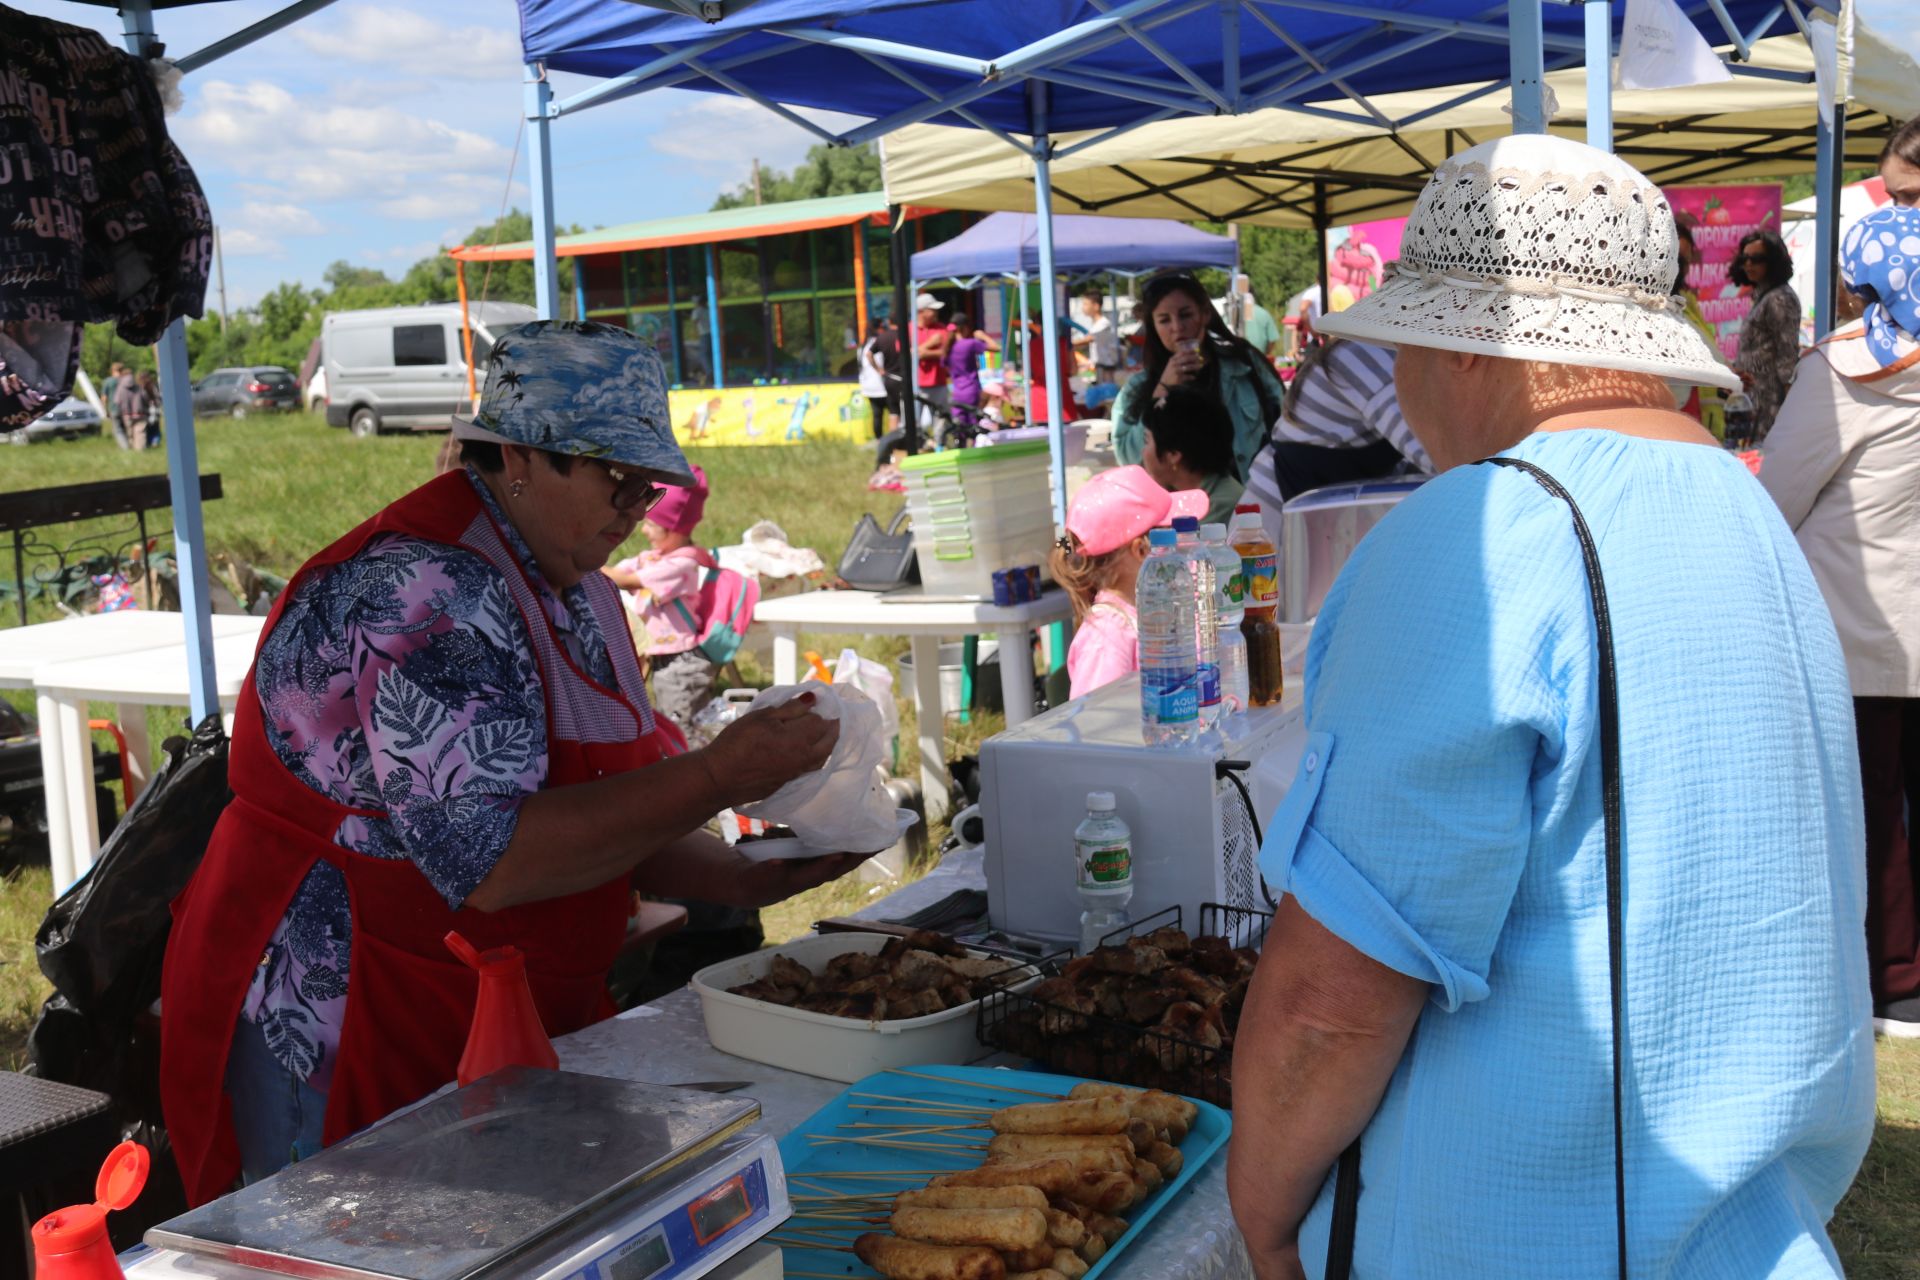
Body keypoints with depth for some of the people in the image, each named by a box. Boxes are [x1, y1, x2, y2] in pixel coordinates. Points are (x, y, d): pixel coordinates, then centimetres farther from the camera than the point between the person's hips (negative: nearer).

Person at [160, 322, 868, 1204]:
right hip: (336, 1031, -9)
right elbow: (491, 859, -30)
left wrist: (748, 879, -4)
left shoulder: (579, 596, 9)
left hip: (513, 1031, 9)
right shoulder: (427, 591, -22)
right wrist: (716, 777, -27)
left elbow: (605, 822, 13)